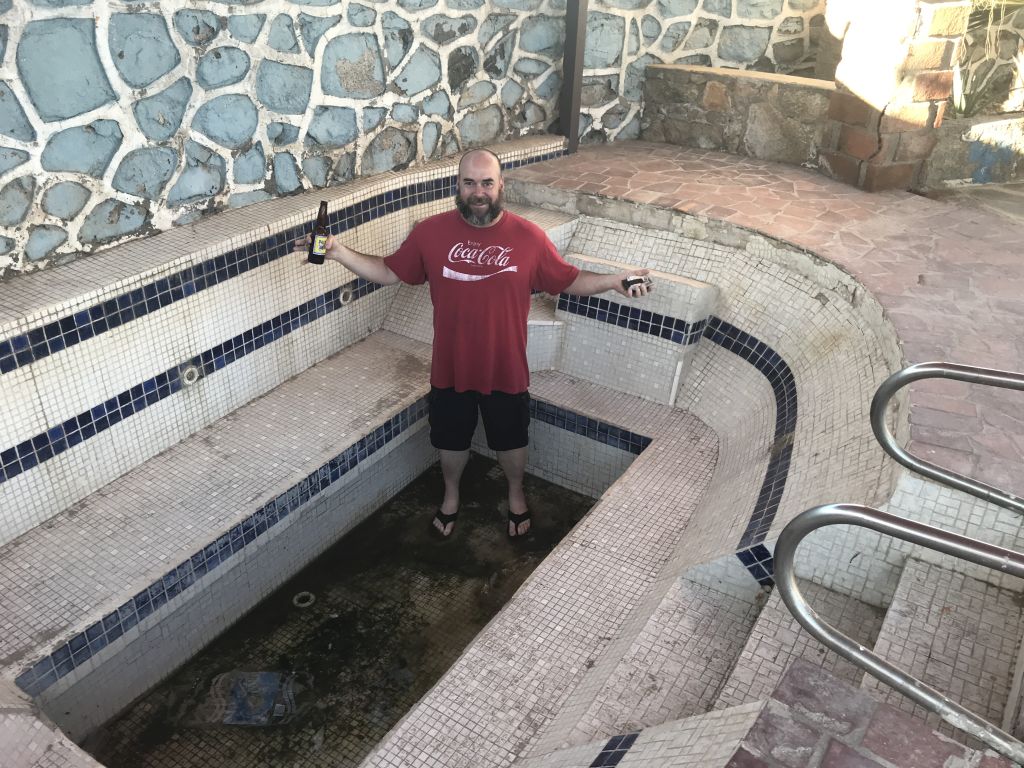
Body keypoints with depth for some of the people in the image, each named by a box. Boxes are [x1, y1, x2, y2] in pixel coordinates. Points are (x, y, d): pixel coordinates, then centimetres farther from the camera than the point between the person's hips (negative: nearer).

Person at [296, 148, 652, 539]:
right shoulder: (430, 232, -10)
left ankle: (516, 494, 50)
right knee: (451, 440, 21)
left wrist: (614, 281, -16)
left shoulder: (529, 236, -12)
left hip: (506, 370, -1)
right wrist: (339, 252, -10)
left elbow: (569, 281, -1)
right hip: (451, 369, 1)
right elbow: (389, 272, 1)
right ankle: (451, 495, 51)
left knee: (511, 441, 20)